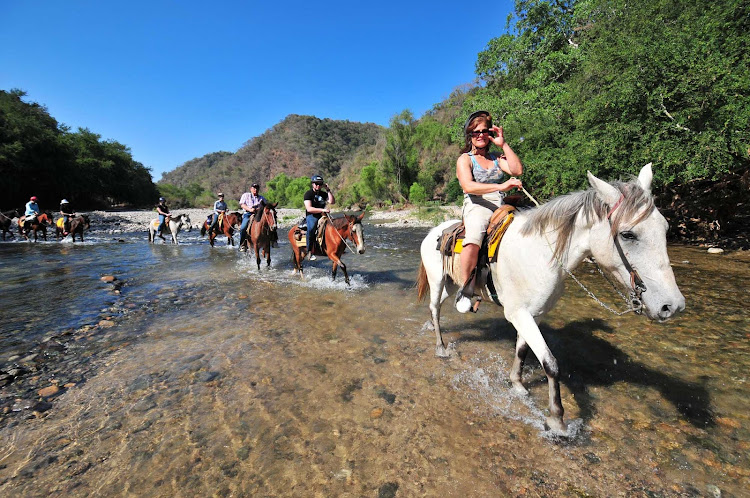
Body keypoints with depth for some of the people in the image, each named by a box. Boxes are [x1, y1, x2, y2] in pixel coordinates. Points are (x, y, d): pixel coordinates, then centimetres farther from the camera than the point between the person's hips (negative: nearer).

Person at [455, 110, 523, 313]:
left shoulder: (497, 158, 23)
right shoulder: (465, 159, 8)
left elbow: (517, 170, 4)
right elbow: (468, 186, -12)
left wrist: (503, 144, 6)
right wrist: (500, 186, -22)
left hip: (500, 209, 6)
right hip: (476, 208, -6)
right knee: (473, 241, -36)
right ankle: (465, 289, -19)